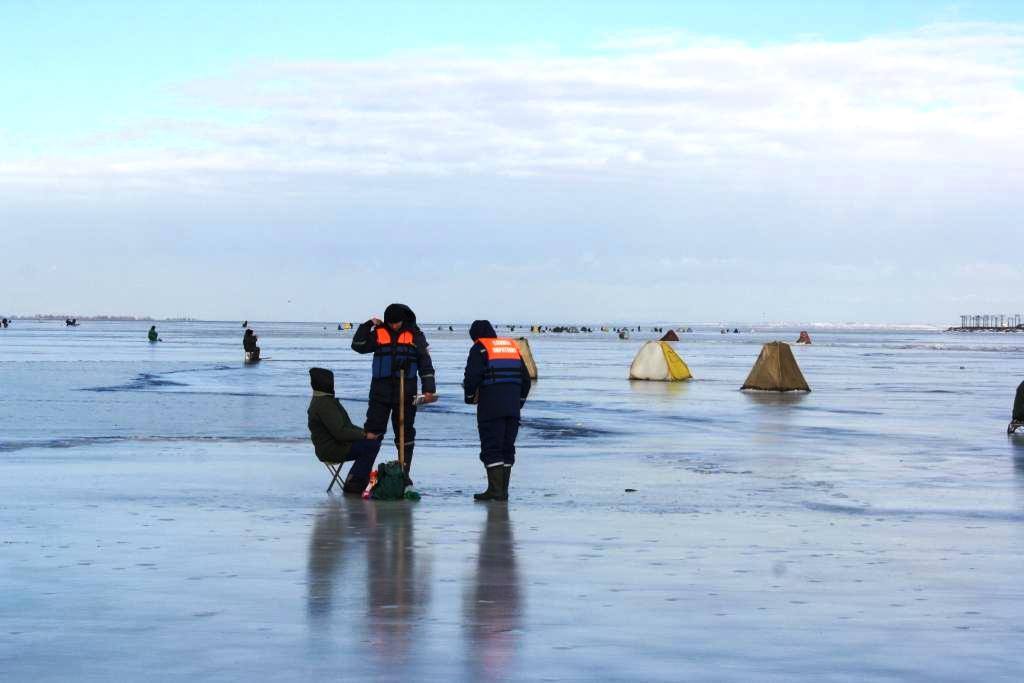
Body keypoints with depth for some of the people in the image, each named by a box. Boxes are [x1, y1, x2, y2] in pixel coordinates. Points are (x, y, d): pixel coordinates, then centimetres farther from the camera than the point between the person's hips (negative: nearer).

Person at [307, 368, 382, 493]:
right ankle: (353, 483, -11)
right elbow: (340, 432, -25)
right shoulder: (323, 404, -19)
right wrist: (364, 435, -16)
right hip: (331, 449, -11)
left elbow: (345, 425, 22)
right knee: (372, 445, -19)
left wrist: (363, 432, 7)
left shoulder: (325, 400, 17)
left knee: (375, 439, 10)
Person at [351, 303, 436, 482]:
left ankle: (404, 474, 14)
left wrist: (429, 390, -6)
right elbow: (358, 346, 0)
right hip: (380, 392, 1)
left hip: (405, 393, -1)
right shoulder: (379, 333, 6)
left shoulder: (415, 336, 2)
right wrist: (368, 325, -6)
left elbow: (426, 365, 1)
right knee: (372, 431, -3)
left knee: (405, 434, 6)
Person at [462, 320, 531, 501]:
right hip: (512, 408, 6)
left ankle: (495, 489, -11)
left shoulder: (480, 349, 1)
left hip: (490, 407, -6)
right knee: (507, 448, 10)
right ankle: (503, 491, 10)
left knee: (491, 448, -4)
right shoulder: (513, 346, 20)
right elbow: (526, 379, 19)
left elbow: (472, 377, -9)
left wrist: (470, 396, 8)